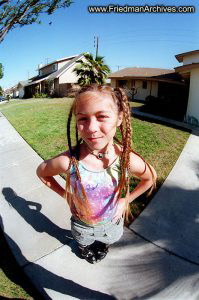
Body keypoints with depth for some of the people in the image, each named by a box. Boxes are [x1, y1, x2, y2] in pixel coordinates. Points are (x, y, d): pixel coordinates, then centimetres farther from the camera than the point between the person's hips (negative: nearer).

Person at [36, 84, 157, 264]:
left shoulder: (129, 160, -32)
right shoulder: (68, 161, -36)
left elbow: (150, 177, -8)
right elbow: (41, 172, -13)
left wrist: (126, 200, -9)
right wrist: (65, 195, -12)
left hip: (112, 224, 1)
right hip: (82, 227, 0)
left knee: (104, 248, 35)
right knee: (85, 249, 34)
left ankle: (102, 249, 70)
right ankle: (86, 252, 70)